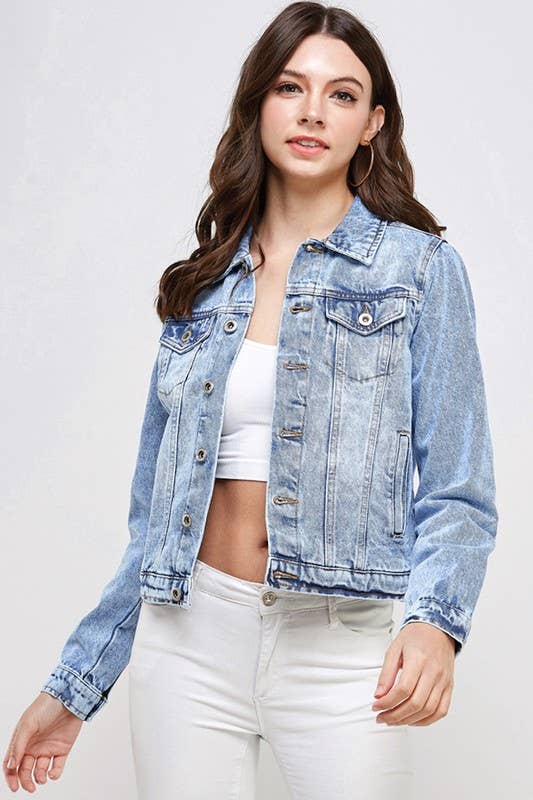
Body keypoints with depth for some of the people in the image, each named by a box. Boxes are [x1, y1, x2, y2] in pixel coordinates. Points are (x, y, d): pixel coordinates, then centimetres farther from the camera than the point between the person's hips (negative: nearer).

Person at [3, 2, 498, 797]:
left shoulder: (420, 267, 0)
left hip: (339, 645, -3)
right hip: (187, 639, 3)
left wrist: (433, 621, -24)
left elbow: (456, 493, -5)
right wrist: (73, 686, 11)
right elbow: (158, 512, 12)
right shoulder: (205, 283, 10)